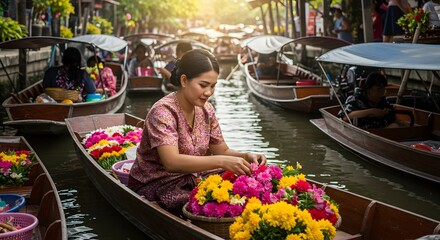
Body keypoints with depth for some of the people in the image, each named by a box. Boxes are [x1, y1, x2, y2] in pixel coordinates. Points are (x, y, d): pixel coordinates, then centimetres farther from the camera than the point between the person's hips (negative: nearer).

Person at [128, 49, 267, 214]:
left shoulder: (206, 110, 1)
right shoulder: (163, 112, -21)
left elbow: (222, 151, 7)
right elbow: (172, 162, -34)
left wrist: (246, 156, -15)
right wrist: (221, 161, -42)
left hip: (190, 178, 7)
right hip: (155, 185, -7)